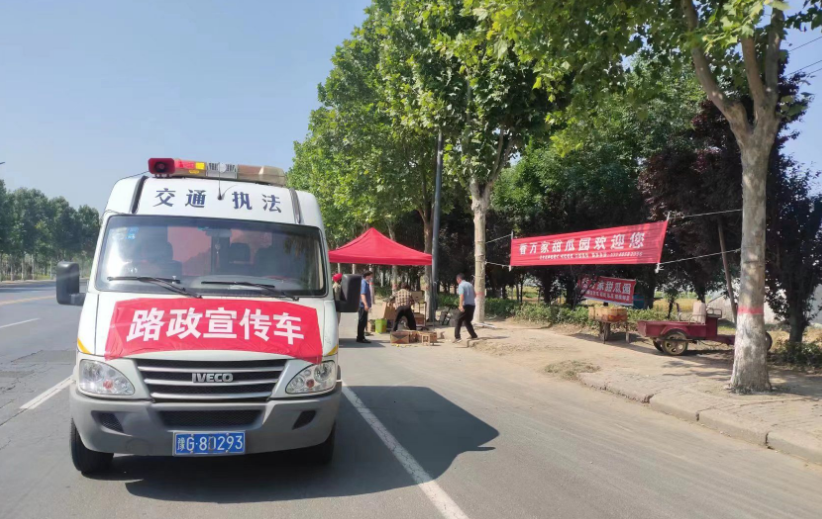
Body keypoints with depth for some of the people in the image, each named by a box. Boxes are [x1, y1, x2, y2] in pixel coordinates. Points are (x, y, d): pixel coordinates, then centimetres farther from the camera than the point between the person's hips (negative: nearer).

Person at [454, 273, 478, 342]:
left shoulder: (461, 285, -5)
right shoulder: (470, 284, 17)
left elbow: (461, 295, -20)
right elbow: (474, 295, 25)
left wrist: (460, 305, -29)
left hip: (466, 305, -7)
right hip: (472, 305, 7)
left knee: (458, 321, 0)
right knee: (467, 321, 18)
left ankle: (457, 337, -9)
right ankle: (473, 336, 12)